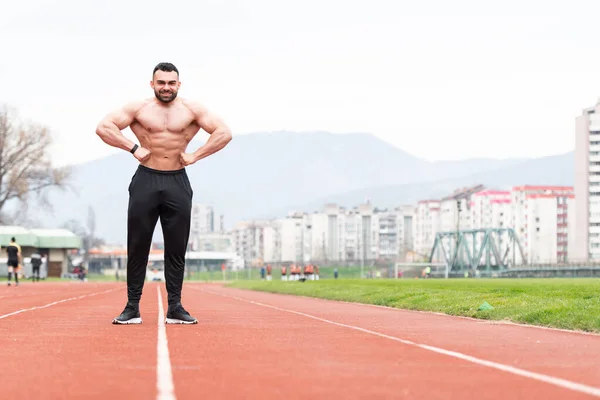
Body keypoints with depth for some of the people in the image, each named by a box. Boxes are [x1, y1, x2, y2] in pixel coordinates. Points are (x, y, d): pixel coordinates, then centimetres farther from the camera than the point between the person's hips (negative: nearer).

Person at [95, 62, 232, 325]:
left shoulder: (191, 110, 3)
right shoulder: (139, 108, 2)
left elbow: (224, 133, -1)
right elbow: (103, 127, -3)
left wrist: (195, 156, -6)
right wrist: (133, 148, -9)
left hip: (177, 184, 1)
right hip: (145, 181, -1)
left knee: (176, 249, 3)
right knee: (137, 248, 0)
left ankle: (175, 308, 8)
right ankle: (132, 308, 4)